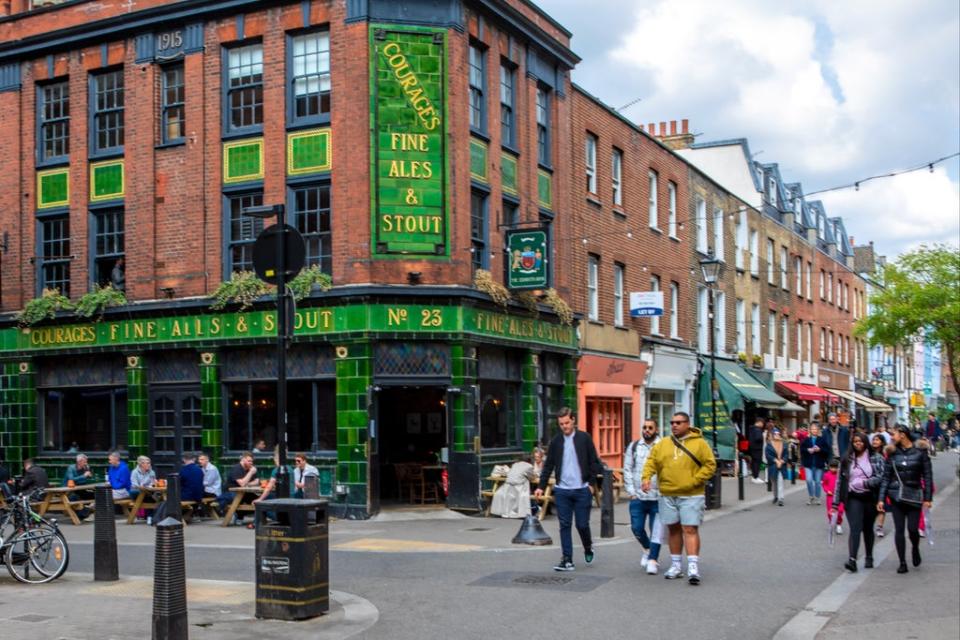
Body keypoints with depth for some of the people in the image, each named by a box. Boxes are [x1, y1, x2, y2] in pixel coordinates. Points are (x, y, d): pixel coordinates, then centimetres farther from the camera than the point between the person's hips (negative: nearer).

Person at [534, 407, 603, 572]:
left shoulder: (584, 438, 0)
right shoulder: (556, 441, 6)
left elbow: (594, 462, 1)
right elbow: (548, 466, 10)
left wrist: (592, 483, -7)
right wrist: (541, 487, 4)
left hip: (582, 490, -2)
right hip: (562, 490, 2)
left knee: (582, 524, 1)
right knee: (564, 526, 1)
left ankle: (588, 547, 30)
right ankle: (567, 560, 6)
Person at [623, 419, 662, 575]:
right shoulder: (634, 446, 9)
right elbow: (627, 470, 9)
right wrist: (631, 491, 2)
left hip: (657, 497, -3)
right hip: (638, 497, 3)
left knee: (656, 529, -1)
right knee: (637, 528, 4)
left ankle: (653, 559, 5)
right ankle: (647, 549, 30)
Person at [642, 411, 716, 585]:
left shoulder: (699, 443, -1)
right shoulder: (662, 444, 11)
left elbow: (710, 464, -4)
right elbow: (651, 461, 7)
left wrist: (695, 481, -14)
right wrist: (647, 477, -12)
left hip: (691, 496, -4)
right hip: (668, 496, 4)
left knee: (690, 529, -9)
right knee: (673, 529, 12)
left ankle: (693, 567, -10)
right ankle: (676, 566, 21)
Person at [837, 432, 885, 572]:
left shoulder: (876, 458, 1)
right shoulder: (847, 459, 7)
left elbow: (881, 477, -8)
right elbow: (841, 479, 8)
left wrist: (864, 483, -19)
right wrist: (837, 500, 6)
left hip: (870, 498, 0)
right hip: (853, 498, 0)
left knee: (868, 529, 13)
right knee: (855, 528, -12)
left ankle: (869, 558, 29)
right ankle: (852, 560, -20)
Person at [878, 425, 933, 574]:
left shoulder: (920, 453, -3)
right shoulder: (893, 454, 4)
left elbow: (927, 476, -2)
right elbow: (886, 477, 5)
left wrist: (928, 498, -7)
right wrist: (881, 499, 0)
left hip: (914, 496, -2)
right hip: (896, 496, 2)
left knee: (913, 528, -5)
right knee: (899, 529, 1)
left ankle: (915, 549, 28)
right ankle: (902, 563, 10)